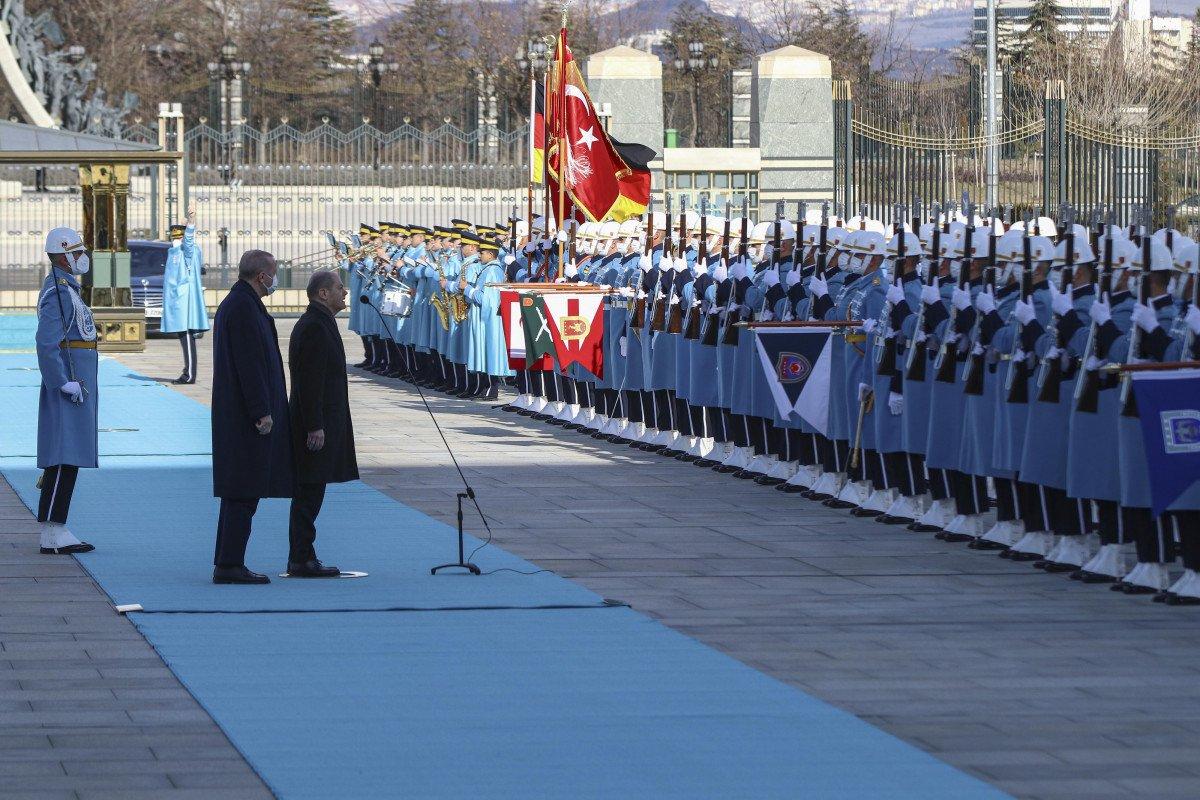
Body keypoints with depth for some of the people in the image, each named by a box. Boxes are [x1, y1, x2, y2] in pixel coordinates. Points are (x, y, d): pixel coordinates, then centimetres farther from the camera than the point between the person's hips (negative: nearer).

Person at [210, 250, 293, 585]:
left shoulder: (233, 304, 17)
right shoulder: (244, 307, -16)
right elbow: (249, 364, -21)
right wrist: (262, 412, -20)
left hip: (235, 415, 11)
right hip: (248, 418, -11)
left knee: (239, 492, 13)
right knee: (245, 493, -8)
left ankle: (227, 563, 17)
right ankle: (230, 565, -8)